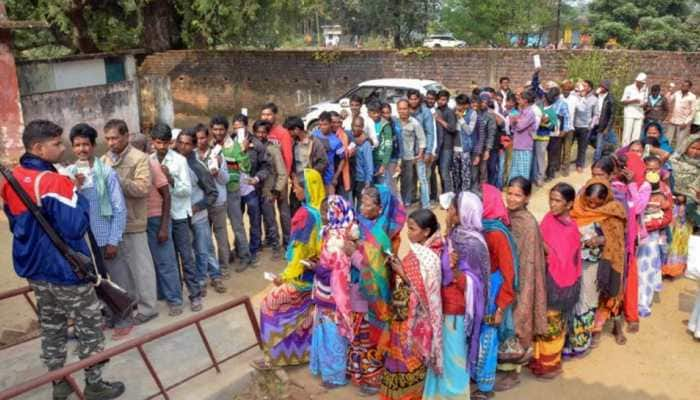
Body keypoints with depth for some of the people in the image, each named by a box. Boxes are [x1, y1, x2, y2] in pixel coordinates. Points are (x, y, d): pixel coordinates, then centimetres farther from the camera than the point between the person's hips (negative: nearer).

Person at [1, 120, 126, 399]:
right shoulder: (54, 182, -24)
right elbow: (75, 227, -27)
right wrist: (81, 197, -14)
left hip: (34, 269, 8)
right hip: (65, 270, -8)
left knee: (51, 328, 18)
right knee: (90, 327, 7)